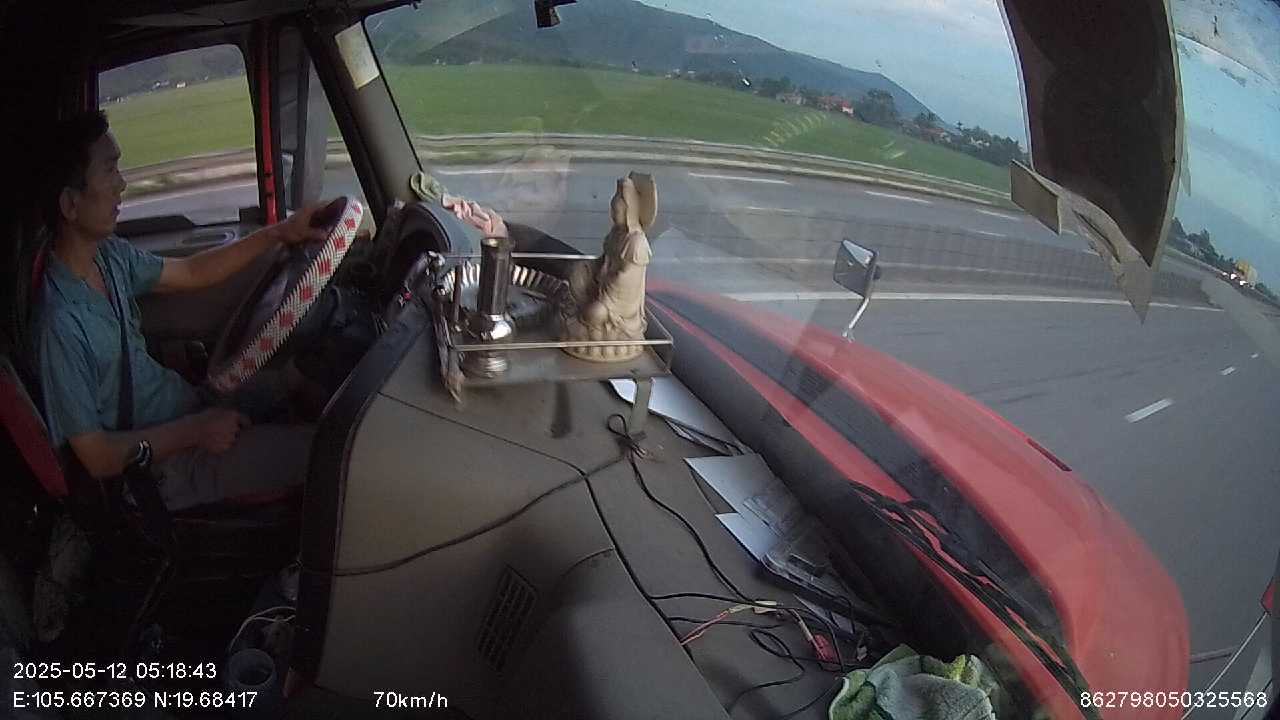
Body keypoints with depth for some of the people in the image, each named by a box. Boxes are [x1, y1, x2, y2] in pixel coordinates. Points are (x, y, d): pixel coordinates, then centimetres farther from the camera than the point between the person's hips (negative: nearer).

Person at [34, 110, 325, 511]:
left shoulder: (108, 255, -5)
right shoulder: (60, 322, -29)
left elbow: (192, 273, 11)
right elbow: (98, 458, -24)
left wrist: (280, 233, 4)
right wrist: (194, 430, -19)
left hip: (187, 404, 9)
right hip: (167, 464, -8)